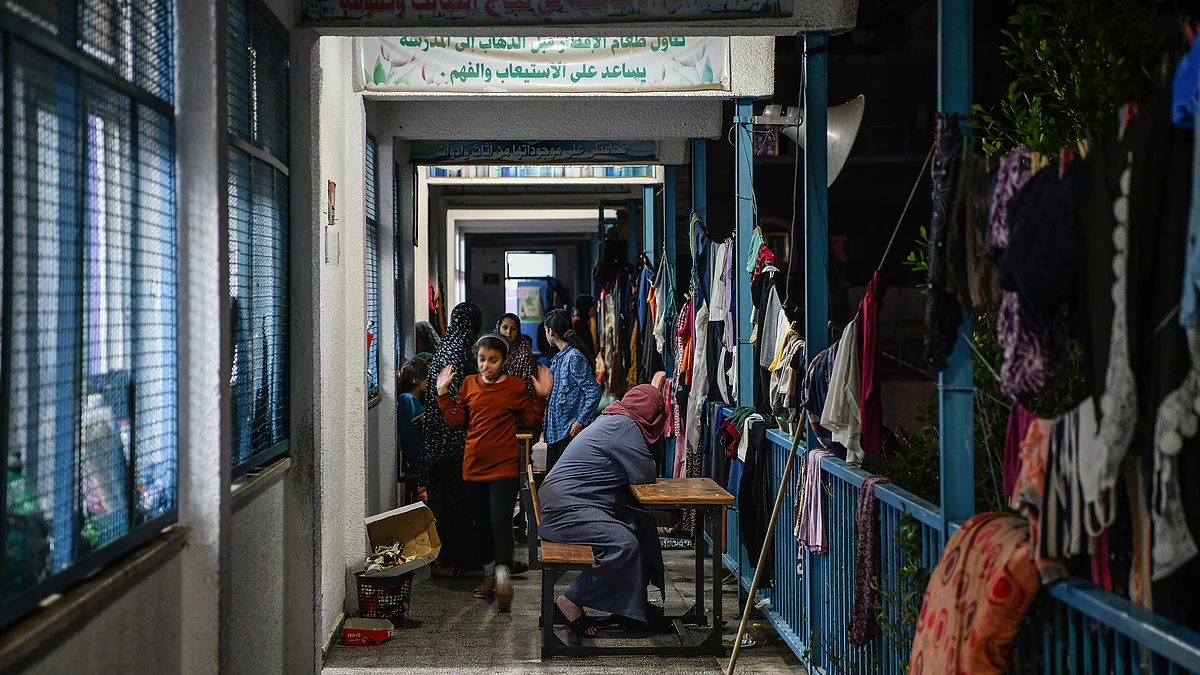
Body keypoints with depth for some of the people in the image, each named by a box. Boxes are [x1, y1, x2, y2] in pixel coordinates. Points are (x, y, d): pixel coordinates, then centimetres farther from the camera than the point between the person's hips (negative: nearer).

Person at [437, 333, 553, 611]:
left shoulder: (516, 386, -2)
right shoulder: (469, 385, 6)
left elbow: (531, 421, 4)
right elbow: (456, 421, 10)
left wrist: (541, 397, -9)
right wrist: (443, 394, 3)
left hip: (504, 466, -5)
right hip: (474, 466, 5)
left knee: (500, 522, -16)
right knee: (481, 524, 14)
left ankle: (503, 577, -20)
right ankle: (490, 574, 29)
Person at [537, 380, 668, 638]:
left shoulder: (613, 420, 17)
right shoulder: (625, 426, -15)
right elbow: (645, 475, -17)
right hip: (565, 508, -11)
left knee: (642, 524, 12)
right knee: (623, 544, -24)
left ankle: (634, 602, 14)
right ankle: (573, 602, -13)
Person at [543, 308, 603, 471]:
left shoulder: (574, 357, -14)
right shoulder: (559, 358, 15)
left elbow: (595, 391, -18)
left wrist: (580, 422, -20)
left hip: (570, 432, -10)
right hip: (555, 431, 10)